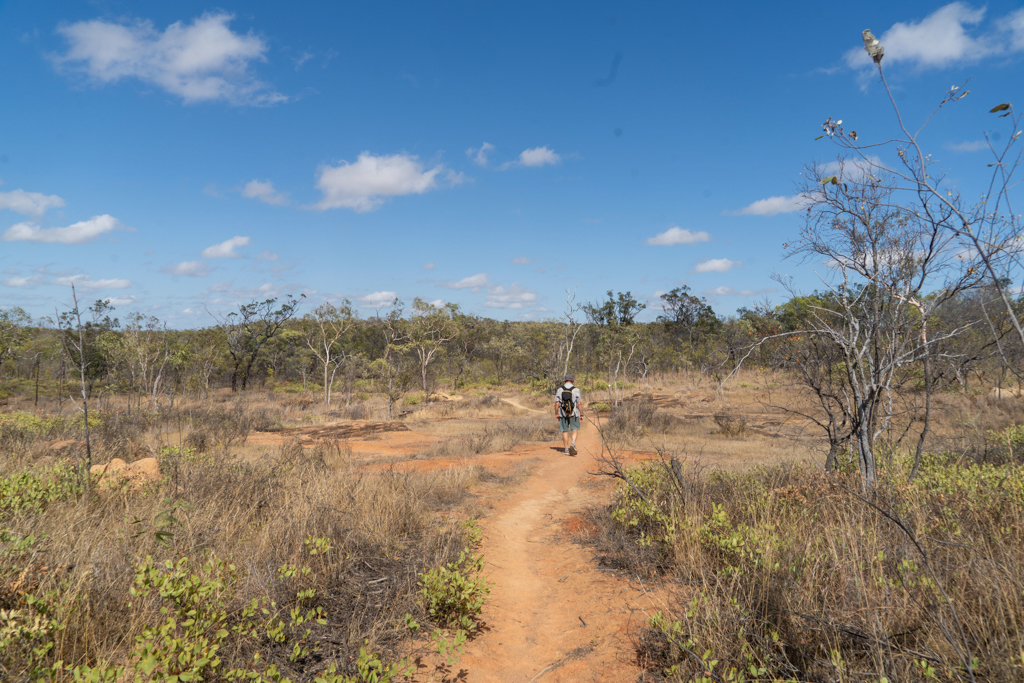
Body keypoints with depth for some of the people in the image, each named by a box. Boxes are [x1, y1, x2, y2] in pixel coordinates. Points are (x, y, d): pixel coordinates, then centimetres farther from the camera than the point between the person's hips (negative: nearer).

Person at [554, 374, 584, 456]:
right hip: (573, 414, -2)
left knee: (565, 431, 10)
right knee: (574, 430, 9)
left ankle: (566, 450, 12)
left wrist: (557, 414, 8)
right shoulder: (576, 390, -6)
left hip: (563, 414, 2)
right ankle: (573, 444, -15)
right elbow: (579, 403, -8)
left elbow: (556, 403, -1)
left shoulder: (560, 389, -1)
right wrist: (581, 414, 1)